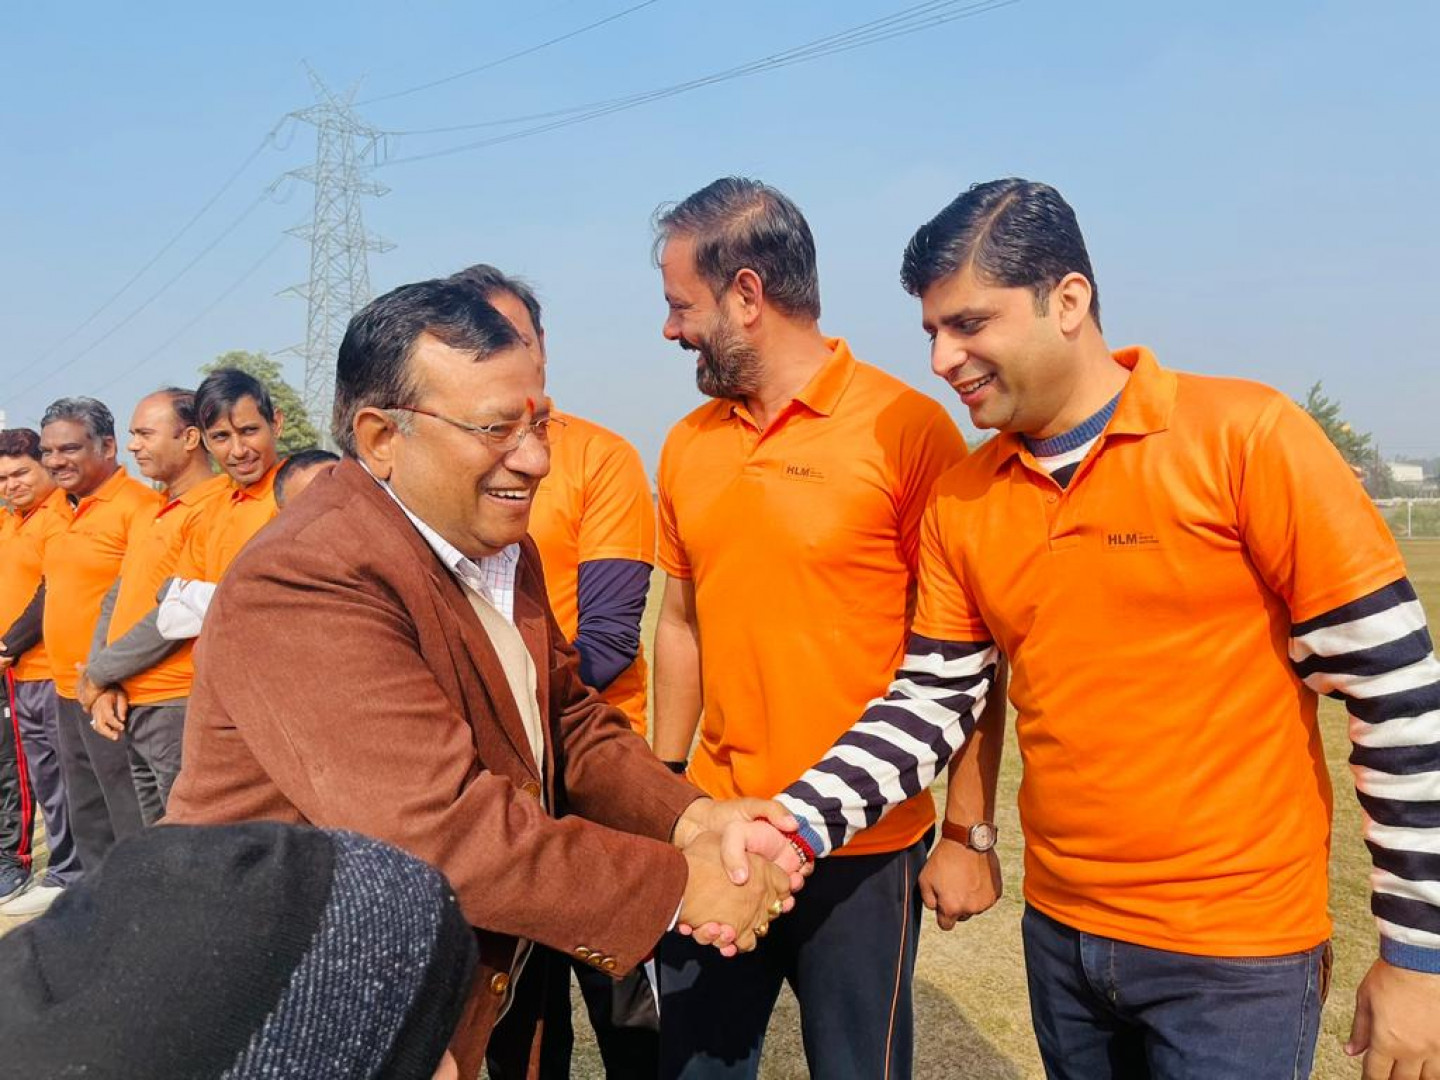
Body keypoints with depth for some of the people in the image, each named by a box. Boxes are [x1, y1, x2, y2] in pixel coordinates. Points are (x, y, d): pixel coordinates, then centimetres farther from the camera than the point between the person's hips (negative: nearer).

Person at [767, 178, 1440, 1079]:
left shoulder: (1245, 437, -14)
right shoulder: (962, 500, 1)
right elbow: (933, 705, 4)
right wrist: (801, 822, -11)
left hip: (1234, 951, -5)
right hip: (1060, 932, 5)